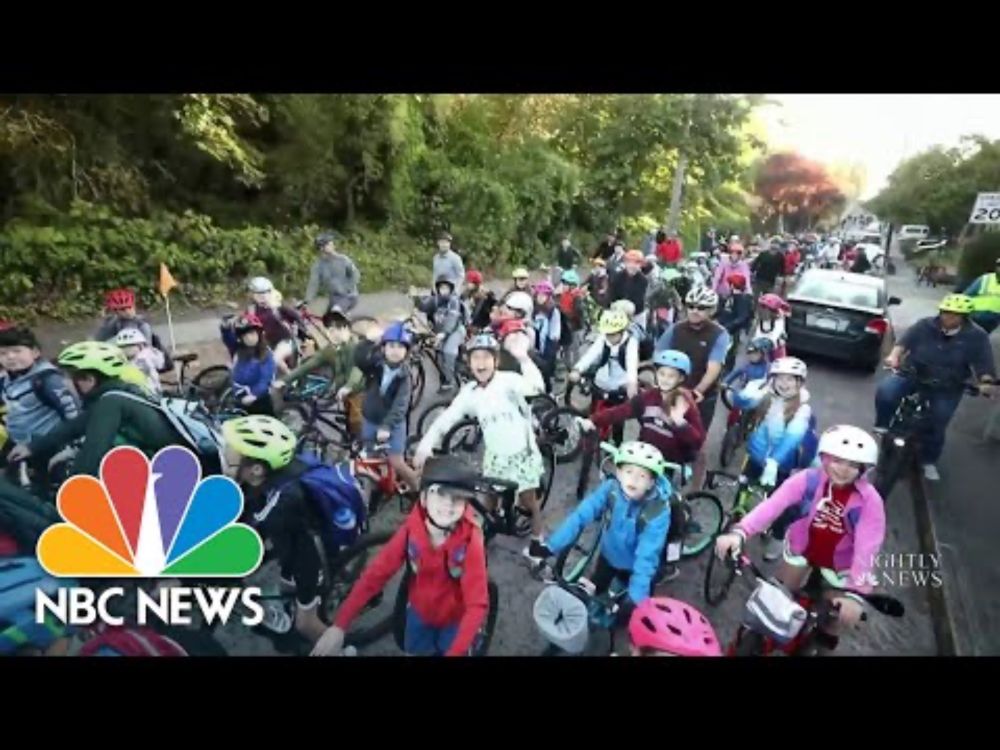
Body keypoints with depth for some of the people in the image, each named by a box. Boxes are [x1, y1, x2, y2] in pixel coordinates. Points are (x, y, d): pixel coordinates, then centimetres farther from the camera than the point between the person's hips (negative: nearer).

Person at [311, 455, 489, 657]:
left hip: (455, 621, -2)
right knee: (415, 651, 21)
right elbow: (376, 573, -22)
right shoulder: (411, 529, -23)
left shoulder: (470, 542, -31)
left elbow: (477, 605, -30)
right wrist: (339, 626, -28)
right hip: (420, 614, 3)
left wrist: (455, 652, -40)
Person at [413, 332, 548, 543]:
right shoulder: (469, 392, -4)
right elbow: (446, 418, -5)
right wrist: (425, 446, -16)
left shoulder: (508, 380, -17)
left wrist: (523, 357, -49)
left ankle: (537, 541, 33)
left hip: (522, 453, -3)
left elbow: (536, 387, -35)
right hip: (495, 457, 3)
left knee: (529, 502, 11)